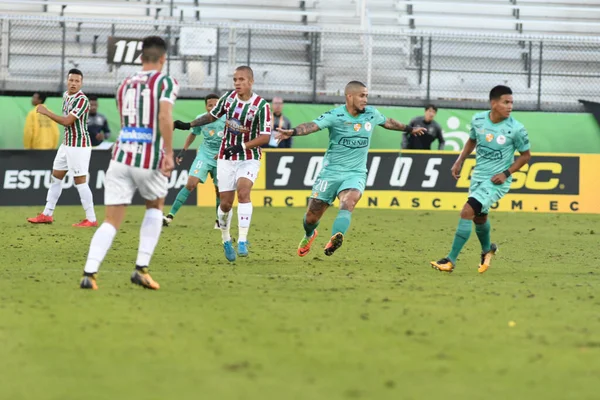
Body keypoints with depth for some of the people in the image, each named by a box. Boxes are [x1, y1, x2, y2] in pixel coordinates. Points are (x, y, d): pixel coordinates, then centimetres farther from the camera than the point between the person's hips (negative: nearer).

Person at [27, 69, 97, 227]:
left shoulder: (82, 100, -19)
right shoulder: (66, 95, 9)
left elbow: (67, 121, -24)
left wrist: (46, 112, -18)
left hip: (79, 146, -9)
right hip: (67, 143, 9)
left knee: (80, 180, -9)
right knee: (56, 177, 14)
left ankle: (91, 219, -4)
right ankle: (47, 214, 22)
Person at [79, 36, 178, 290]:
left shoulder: (125, 85, 16)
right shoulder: (165, 83, -3)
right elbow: (164, 116, -19)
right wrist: (169, 154, -17)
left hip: (121, 156, 3)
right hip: (149, 160, -3)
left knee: (112, 221, 4)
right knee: (155, 207, 23)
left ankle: (89, 273, -16)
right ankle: (141, 269, 11)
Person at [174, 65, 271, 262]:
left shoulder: (261, 105, -15)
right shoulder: (228, 98, -2)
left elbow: (265, 137, -18)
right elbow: (212, 116, 16)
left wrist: (241, 146, -29)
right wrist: (188, 125, 7)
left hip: (249, 159, -3)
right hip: (226, 159, 3)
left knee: (243, 192, -26)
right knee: (226, 203, 1)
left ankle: (243, 241, -24)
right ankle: (226, 240, 23)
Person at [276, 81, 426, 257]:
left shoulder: (371, 114, 3)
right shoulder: (335, 116, -12)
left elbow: (388, 123, 24)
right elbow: (312, 125, -27)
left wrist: (409, 129, 39)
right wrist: (293, 132, -46)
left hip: (355, 174, 2)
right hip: (331, 172, -2)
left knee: (348, 203, -31)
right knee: (312, 215, 5)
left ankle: (335, 239, -49)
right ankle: (309, 235, 40)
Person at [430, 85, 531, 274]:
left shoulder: (515, 129, -17)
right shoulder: (478, 120, -6)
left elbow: (525, 155, -4)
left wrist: (506, 173, -14)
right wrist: (460, 161, 8)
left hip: (496, 181, -5)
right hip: (478, 175, 5)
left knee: (467, 212, -18)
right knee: (479, 217, 21)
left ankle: (451, 260, -12)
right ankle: (487, 249, 52)